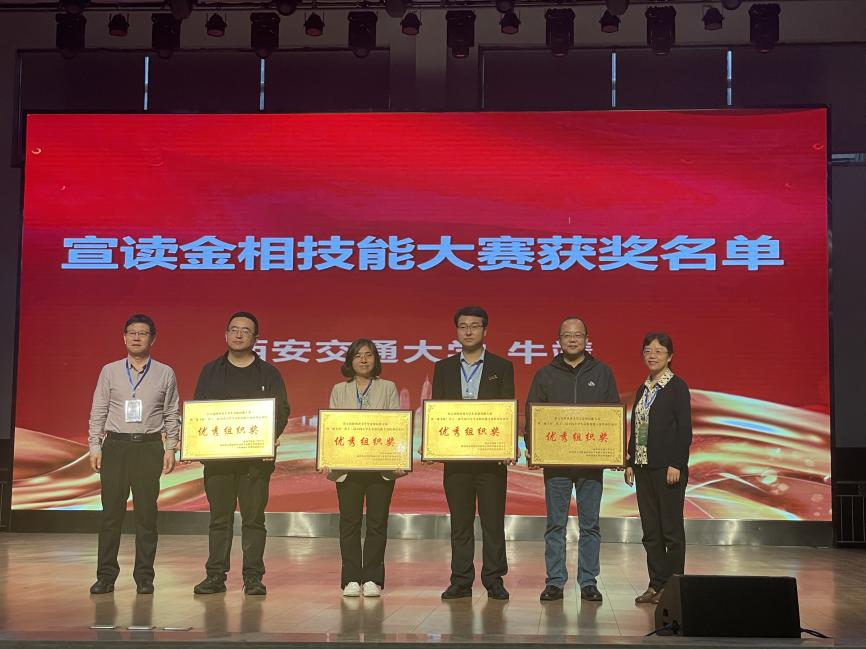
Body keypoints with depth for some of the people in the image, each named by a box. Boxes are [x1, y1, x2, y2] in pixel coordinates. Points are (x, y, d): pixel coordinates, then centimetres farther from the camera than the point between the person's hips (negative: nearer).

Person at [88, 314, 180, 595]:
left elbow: (172, 415, 7)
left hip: (149, 447, 0)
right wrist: (95, 447, 1)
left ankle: (144, 577, 8)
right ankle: (106, 575, 7)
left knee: (146, 513, 2)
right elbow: (98, 412, 8)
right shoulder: (110, 371, 8)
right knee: (111, 511, 0)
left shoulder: (165, 374, 7)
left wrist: (171, 448, -1)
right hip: (115, 445, 1)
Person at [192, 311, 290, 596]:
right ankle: (215, 576, 9)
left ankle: (253, 577, 5)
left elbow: (282, 411, 3)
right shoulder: (210, 371, 13)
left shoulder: (268, 374, 9)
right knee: (219, 518, 4)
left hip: (256, 456, -1)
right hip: (217, 455, 1)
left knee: (254, 517, 0)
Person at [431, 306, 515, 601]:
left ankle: (494, 580, 8)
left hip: (491, 456, -2)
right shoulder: (443, 368, 11)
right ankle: (460, 582, 11)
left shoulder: (502, 367, 6)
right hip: (455, 457, 2)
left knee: (493, 520, 1)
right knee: (460, 522, 5)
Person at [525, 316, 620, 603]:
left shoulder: (602, 373, 8)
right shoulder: (545, 375, 7)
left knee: (590, 524, 4)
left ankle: (588, 582, 11)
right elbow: (531, 414, 6)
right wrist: (531, 448, -7)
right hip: (555, 460, 0)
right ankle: (555, 582, 9)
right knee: (555, 525, 3)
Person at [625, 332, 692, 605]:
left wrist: (676, 465, -17)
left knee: (671, 528, 0)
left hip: (668, 467, -7)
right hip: (644, 467, 7)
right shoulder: (643, 389, 15)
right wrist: (630, 463, 11)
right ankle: (656, 584, 16)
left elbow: (684, 428, -11)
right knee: (650, 530, 9)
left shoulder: (677, 387, -6)